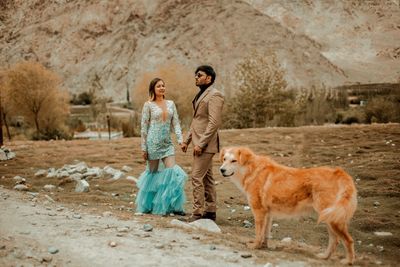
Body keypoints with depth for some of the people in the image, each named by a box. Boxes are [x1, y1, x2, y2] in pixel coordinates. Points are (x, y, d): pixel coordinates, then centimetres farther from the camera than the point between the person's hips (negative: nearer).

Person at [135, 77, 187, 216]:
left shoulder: (171, 104, 11)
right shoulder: (148, 105, -1)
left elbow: (176, 123, 8)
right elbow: (144, 127, -2)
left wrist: (180, 138, -8)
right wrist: (144, 148, -6)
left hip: (167, 143, 4)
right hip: (153, 142, -3)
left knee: (172, 171, -7)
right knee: (153, 172, 5)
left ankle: (174, 206, -2)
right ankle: (147, 205, 21)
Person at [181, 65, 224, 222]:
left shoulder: (214, 95, -12)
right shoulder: (200, 95, 18)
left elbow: (214, 122, -20)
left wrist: (200, 144, -21)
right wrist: (187, 140, 17)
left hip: (205, 144, -10)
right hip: (199, 143, 10)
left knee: (197, 177, -11)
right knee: (206, 177, 12)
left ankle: (198, 213, -6)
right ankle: (210, 211, 19)